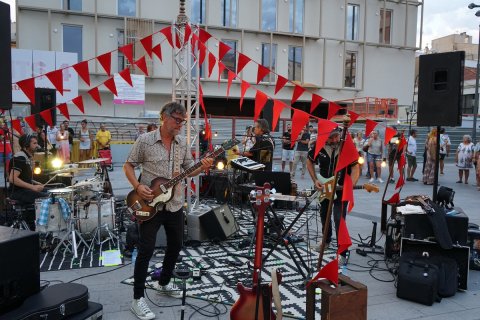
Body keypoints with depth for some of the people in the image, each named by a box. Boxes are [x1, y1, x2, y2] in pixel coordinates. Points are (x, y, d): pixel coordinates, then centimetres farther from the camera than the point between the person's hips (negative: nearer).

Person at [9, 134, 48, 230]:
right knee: (47, 198, -19)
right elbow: (12, 179, -25)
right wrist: (32, 187, -25)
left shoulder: (29, 157, 14)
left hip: (25, 189, 10)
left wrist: (37, 183, 6)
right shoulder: (19, 158, -16)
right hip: (18, 192, -10)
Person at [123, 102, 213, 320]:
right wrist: (138, 187, -16)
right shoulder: (145, 140, -9)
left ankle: (164, 283, 38)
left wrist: (202, 168, -13)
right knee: (146, 249, -4)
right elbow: (128, 166, -2)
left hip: (175, 204, 6)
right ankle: (138, 298, 8)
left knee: (175, 245, 16)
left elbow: (188, 170, 8)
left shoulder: (183, 143, 4)